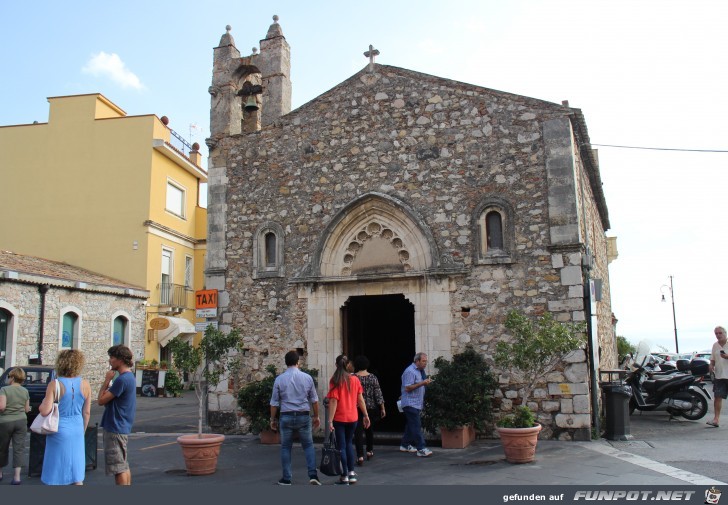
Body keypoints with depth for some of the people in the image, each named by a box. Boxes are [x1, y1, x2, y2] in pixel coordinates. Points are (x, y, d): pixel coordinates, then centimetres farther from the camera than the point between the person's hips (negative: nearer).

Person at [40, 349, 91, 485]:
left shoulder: (54, 384, -11)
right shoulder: (85, 384, -2)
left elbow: (45, 411, -16)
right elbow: (87, 412, 3)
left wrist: (42, 404, 6)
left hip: (59, 430, -3)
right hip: (77, 430, 3)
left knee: (56, 476, 9)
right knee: (77, 476, 12)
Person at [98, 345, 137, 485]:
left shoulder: (122, 379, -21)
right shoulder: (130, 376, 11)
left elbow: (101, 400, -17)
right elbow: (110, 399, 14)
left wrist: (106, 380, -9)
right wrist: (109, 383, -3)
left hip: (115, 428, -10)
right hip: (123, 427, 10)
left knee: (118, 467, -2)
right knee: (123, 464, 17)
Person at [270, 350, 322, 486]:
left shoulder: (279, 379, -5)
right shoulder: (307, 377, -3)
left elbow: (274, 402, 0)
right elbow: (314, 400, 4)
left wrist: (273, 419, 11)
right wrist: (316, 416, 15)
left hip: (286, 417, 0)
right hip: (304, 416, 1)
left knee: (286, 447, 12)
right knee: (308, 445, 12)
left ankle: (286, 478, 16)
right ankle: (313, 475, 2)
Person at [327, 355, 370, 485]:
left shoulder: (334, 380, -9)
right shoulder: (355, 379, 0)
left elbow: (333, 401, -13)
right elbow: (360, 399, 2)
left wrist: (330, 420, -13)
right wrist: (366, 415, 9)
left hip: (339, 418, -3)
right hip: (353, 417, 3)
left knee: (341, 446, 5)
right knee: (349, 443, 20)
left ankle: (345, 477, 7)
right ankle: (351, 474, 18)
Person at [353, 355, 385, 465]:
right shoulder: (373, 377, -2)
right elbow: (378, 394, -3)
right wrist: (382, 408, 3)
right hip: (371, 408, 3)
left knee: (358, 431, -2)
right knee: (369, 429, 21)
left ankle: (360, 456, -10)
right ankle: (369, 451, 33)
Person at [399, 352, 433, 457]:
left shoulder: (419, 371, 16)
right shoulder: (410, 371, -16)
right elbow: (407, 388, -22)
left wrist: (426, 382, 14)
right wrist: (422, 383, -25)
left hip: (417, 404, 10)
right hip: (410, 404, -10)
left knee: (411, 425, 16)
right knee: (416, 426, -12)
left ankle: (405, 445, 26)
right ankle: (421, 449, -13)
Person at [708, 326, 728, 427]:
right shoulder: (715, 345, 12)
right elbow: (713, 359, 18)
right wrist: (711, 366, 1)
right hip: (719, 375, 4)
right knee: (717, 397, -2)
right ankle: (716, 419, -3)